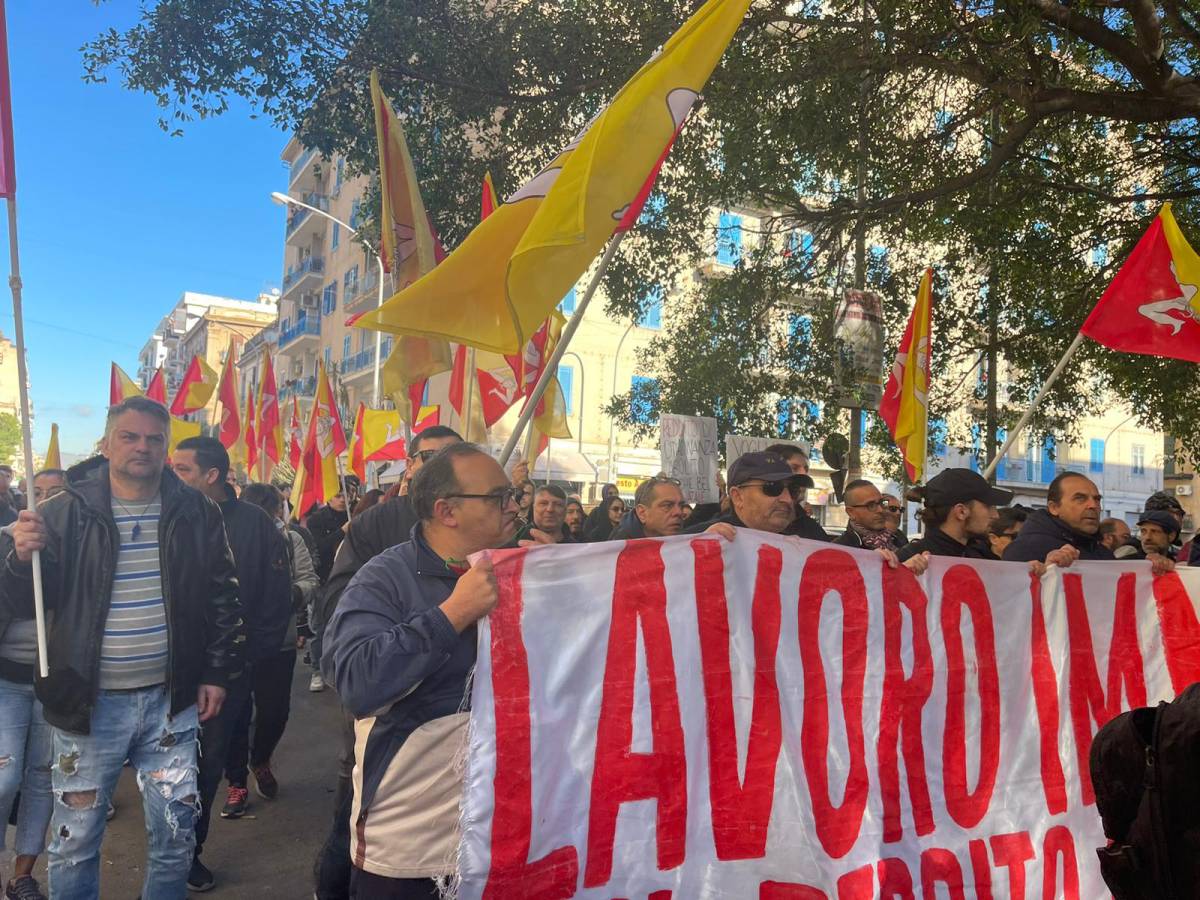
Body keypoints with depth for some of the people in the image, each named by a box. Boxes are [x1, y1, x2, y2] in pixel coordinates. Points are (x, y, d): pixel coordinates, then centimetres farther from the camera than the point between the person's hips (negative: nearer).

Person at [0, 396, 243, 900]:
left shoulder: (195, 513, 0)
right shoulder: (65, 513, -3)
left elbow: (223, 598, 5)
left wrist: (218, 672, 2)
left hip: (171, 701, 1)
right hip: (88, 703, -1)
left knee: (175, 840, 12)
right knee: (75, 843, 13)